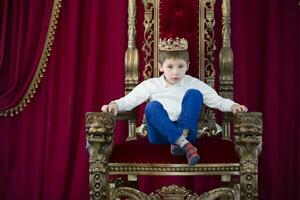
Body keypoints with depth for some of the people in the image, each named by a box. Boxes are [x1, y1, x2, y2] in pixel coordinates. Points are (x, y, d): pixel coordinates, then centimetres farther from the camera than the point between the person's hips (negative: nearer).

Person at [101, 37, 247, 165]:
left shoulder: (194, 84, 10)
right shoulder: (151, 85, 8)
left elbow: (217, 101, 7)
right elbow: (129, 100, 1)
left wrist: (232, 105, -13)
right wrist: (115, 105, -20)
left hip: (186, 132, 0)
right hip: (161, 135, 0)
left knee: (194, 94, -16)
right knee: (153, 106, -27)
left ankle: (180, 141, -29)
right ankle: (184, 145, -40)